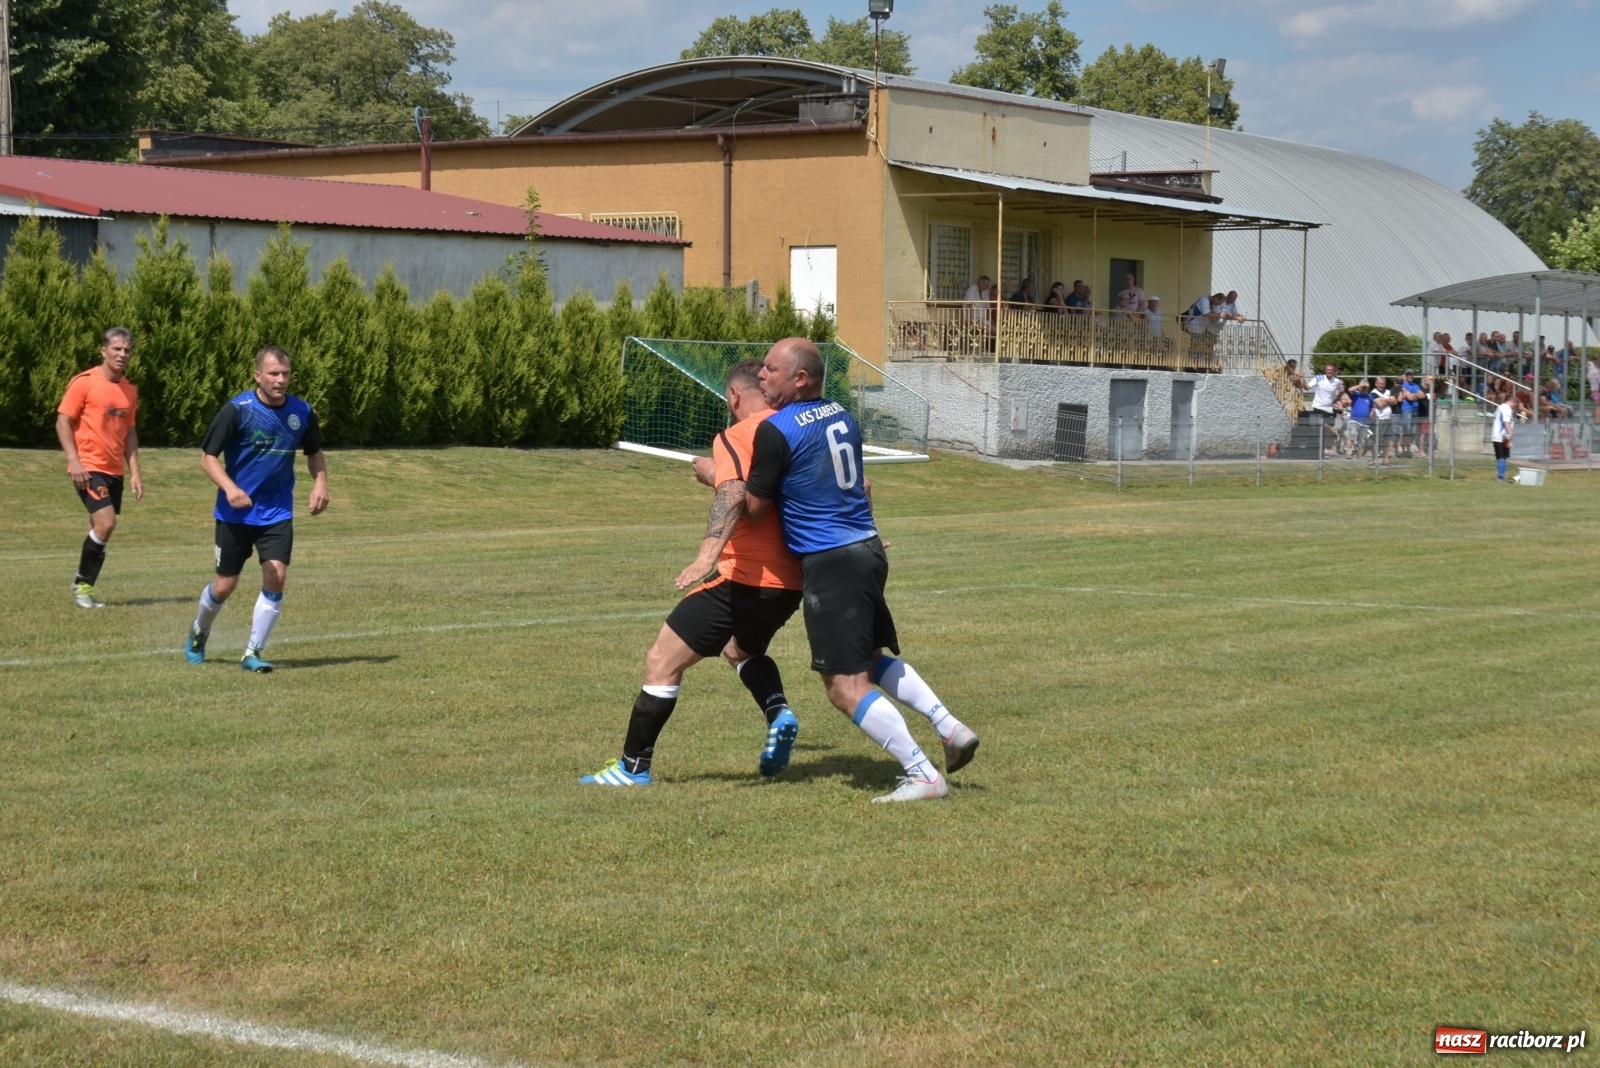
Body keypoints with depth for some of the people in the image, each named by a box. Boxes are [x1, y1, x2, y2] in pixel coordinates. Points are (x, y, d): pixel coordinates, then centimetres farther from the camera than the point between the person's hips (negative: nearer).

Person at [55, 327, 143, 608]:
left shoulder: (130, 390, 12)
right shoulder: (84, 382, -7)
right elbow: (63, 421, -7)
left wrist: (134, 473, 11)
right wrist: (74, 460, -16)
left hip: (114, 470, 7)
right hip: (89, 468, -7)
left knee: (100, 529, 8)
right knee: (105, 523, -17)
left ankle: (85, 588, 18)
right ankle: (81, 584, -2)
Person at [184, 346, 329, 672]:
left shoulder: (302, 412, -1)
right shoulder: (237, 409, -13)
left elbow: (315, 452, 17)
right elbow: (208, 456, -10)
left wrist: (320, 482, -2)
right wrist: (229, 487, -26)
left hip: (278, 513, 3)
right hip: (236, 512, -2)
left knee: (276, 578, -13)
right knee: (225, 585, 4)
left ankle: (253, 653, 0)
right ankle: (198, 633, 35)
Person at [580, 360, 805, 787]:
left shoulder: (734, 437, -9)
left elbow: (734, 492, -28)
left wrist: (708, 553, -39)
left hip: (744, 579, -7)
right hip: (790, 580, 7)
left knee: (662, 663, 3)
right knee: (742, 650, 35)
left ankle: (632, 767, 6)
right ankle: (779, 714, 9)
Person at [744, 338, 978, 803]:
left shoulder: (776, 431, -14)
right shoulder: (842, 416, 10)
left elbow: (754, 506, -8)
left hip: (829, 563, -9)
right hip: (868, 548, 9)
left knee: (846, 686, -4)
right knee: (873, 658, 27)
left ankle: (923, 775, -7)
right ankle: (949, 726, 20)